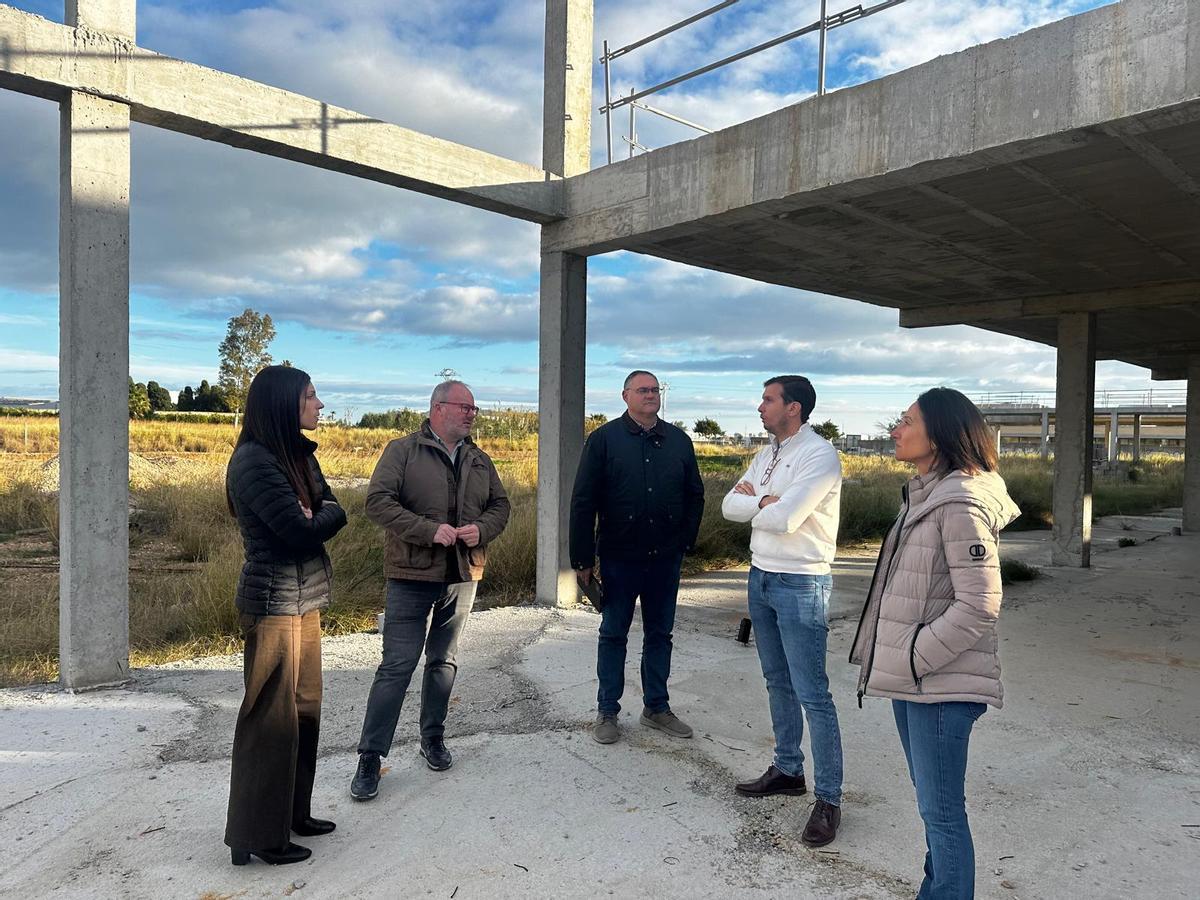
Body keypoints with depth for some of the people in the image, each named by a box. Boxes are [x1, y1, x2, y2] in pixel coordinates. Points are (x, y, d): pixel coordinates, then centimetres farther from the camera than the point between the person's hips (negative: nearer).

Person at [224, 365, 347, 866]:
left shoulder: (298, 454, 11)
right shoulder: (254, 462, -17)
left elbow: (331, 510, 8)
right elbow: (302, 532, -23)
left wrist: (315, 516, -12)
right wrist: (325, 516, -4)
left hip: (305, 599, 9)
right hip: (276, 603, -9)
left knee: (304, 708, 15)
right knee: (273, 717, 1)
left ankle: (293, 813, 29)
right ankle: (259, 835, 15)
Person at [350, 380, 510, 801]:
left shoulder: (479, 461, 11)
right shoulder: (402, 450, -5)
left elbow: (500, 505, 14)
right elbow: (378, 501, -13)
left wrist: (481, 529, -8)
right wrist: (429, 530, -21)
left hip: (462, 577, 5)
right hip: (412, 577, -5)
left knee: (444, 662, 16)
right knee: (397, 666, -4)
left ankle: (433, 738, 32)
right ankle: (370, 757, 7)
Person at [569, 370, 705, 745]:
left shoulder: (679, 441, 4)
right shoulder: (604, 439, -6)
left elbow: (695, 495, 12)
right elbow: (583, 502, -7)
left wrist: (686, 541, 3)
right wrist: (583, 559, -10)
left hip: (665, 559, 4)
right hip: (620, 558, -3)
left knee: (660, 634, 14)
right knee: (613, 635, 9)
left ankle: (656, 707, 28)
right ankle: (607, 711, 21)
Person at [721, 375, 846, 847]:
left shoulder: (819, 455, -16)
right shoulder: (766, 455, 10)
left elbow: (784, 518, -25)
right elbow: (730, 506, 3)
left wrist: (752, 500, -6)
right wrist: (765, 501, -15)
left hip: (801, 585, -9)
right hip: (760, 577, 9)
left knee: (812, 694, -5)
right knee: (777, 682, 18)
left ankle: (828, 798, 5)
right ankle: (787, 769, 32)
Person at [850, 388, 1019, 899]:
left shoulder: (960, 504, -19)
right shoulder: (927, 493, 10)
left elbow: (979, 606, -22)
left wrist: (915, 659, -17)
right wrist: (895, 659, 12)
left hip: (939, 683, -9)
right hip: (912, 677, 10)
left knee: (940, 811, 3)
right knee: (932, 803, 23)